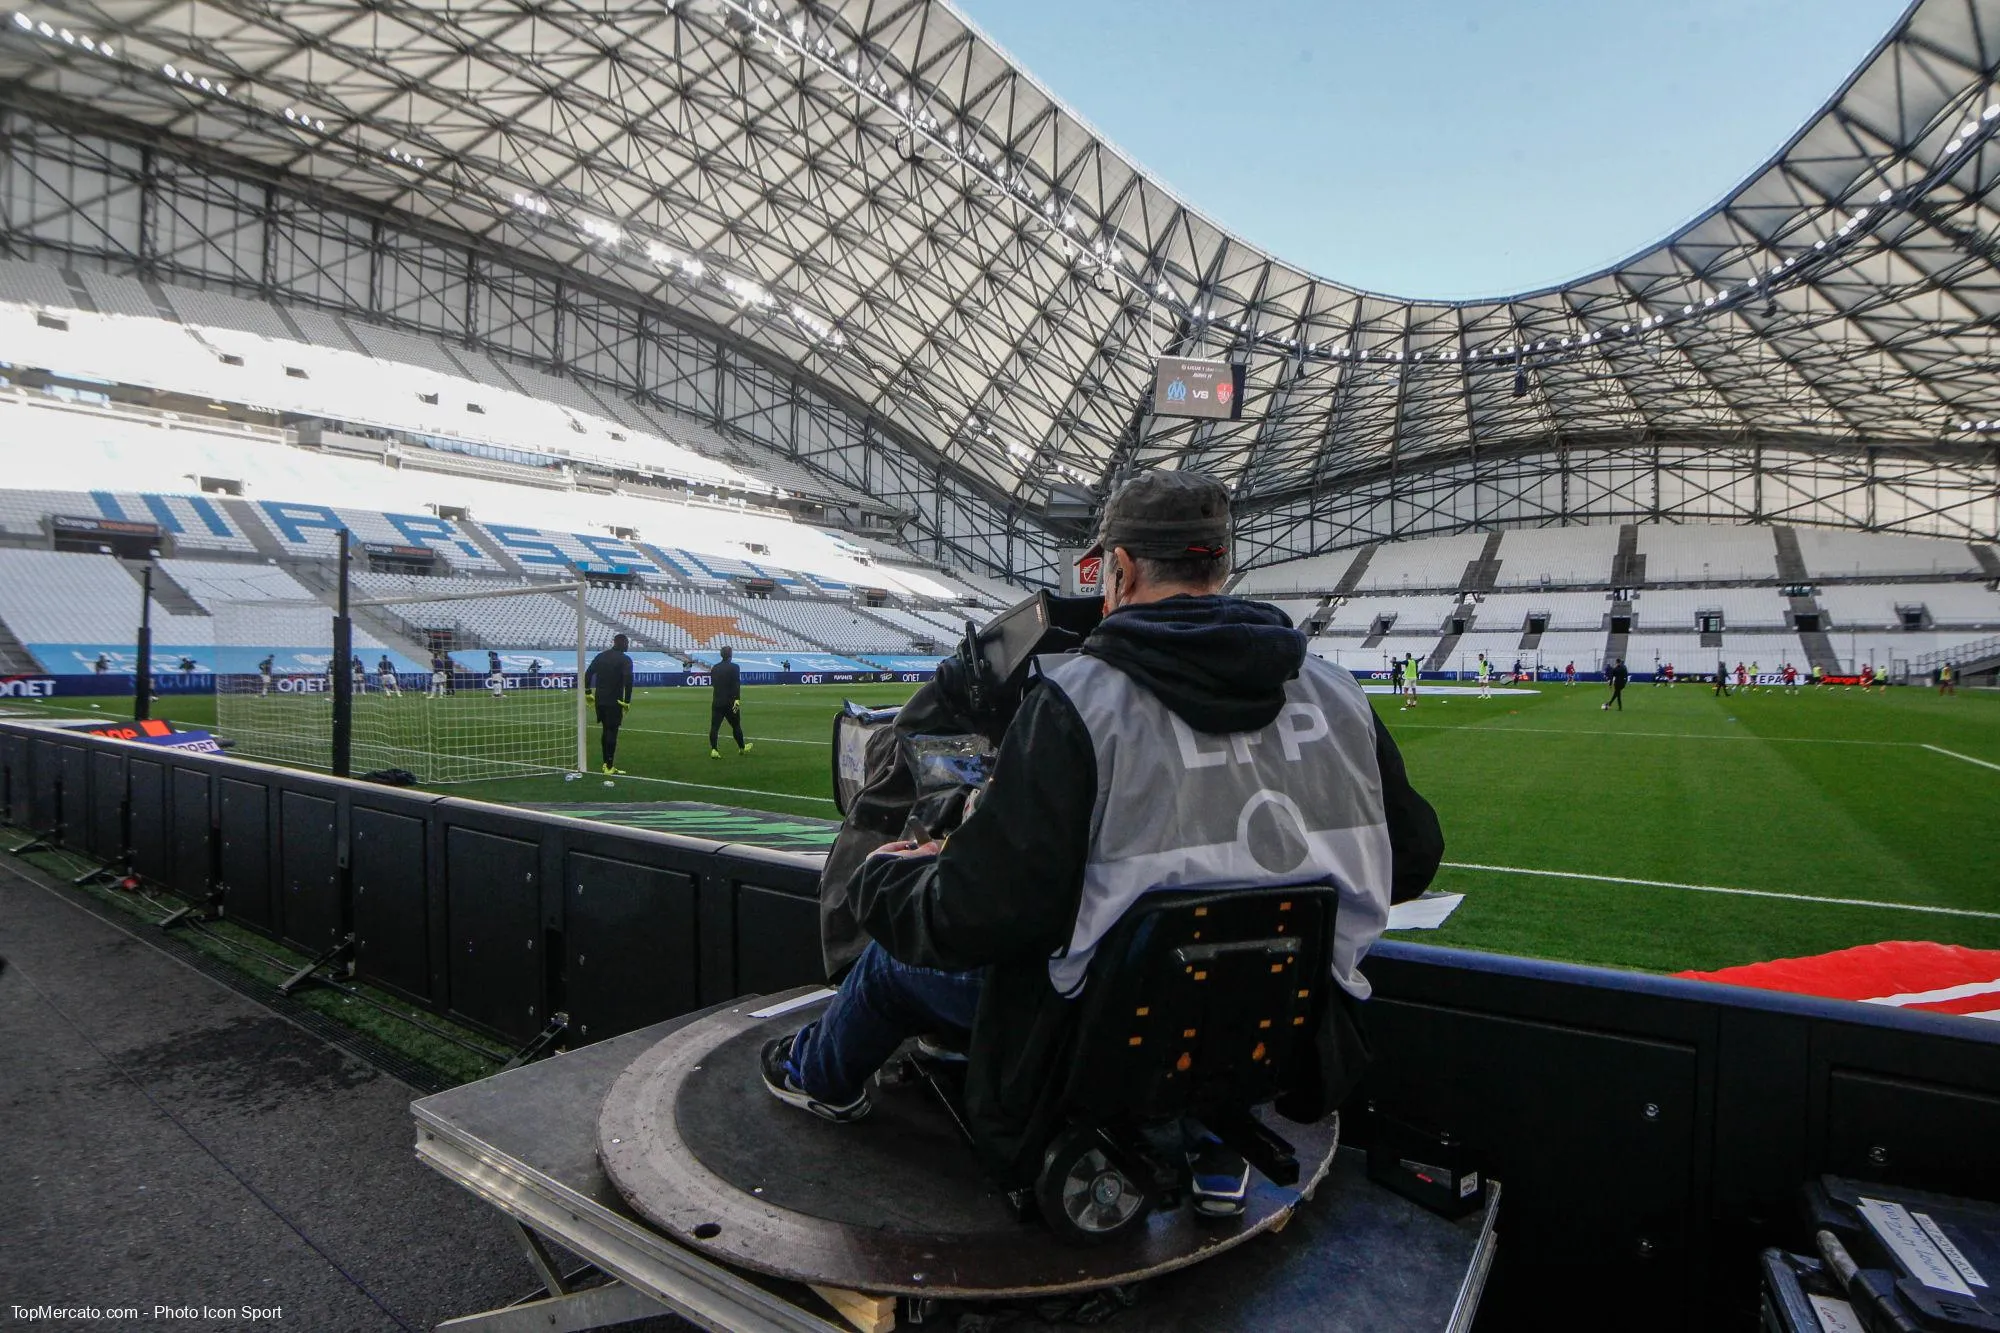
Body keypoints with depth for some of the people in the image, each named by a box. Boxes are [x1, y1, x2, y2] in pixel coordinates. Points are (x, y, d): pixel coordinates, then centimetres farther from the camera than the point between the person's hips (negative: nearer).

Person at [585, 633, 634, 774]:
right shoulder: (625, 660, -9)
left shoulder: (600, 656, 9)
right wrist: (627, 701, -13)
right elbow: (628, 681, -20)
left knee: (605, 731, 17)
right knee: (612, 732, -1)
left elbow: (588, 674, 8)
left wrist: (587, 692, 16)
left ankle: (606, 763, 23)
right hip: (614, 702, -6)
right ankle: (609, 767, 1)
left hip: (599, 700, 6)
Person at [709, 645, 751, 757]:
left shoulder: (715, 667, 9)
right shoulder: (734, 667, -8)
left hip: (717, 702, 4)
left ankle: (713, 750, -11)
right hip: (730, 702, -4)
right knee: (736, 726, 11)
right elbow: (736, 685, -18)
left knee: (714, 726, -1)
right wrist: (737, 699, -24)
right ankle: (742, 748, 25)